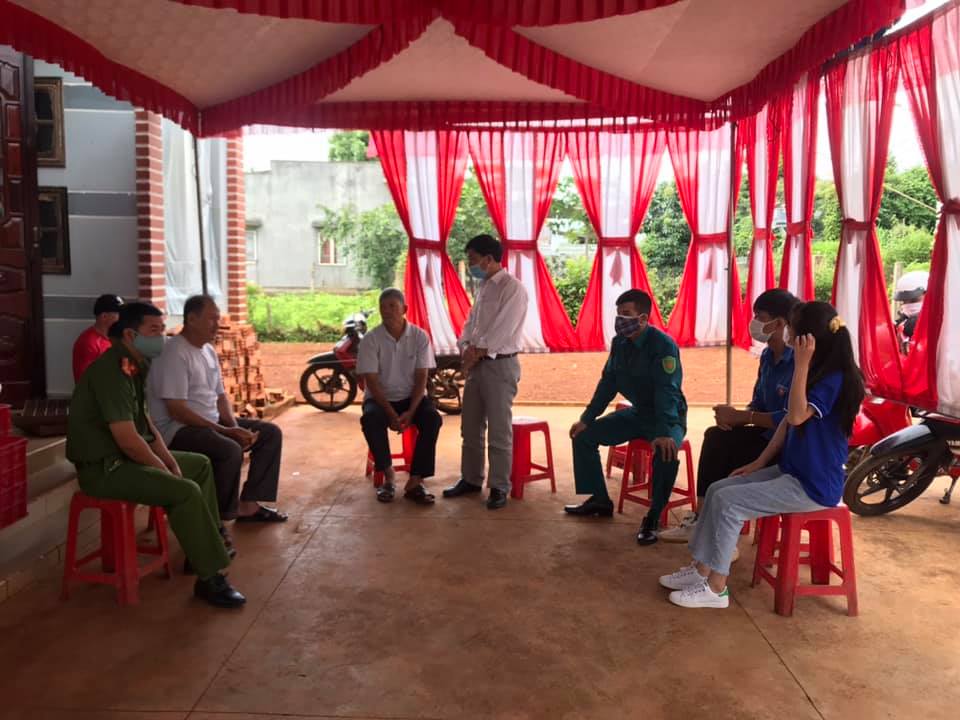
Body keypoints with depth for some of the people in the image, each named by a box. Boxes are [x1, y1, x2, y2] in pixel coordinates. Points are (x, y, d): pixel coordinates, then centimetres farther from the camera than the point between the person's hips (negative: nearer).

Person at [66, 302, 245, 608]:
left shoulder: (134, 366, 8)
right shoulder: (111, 371, -24)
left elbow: (144, 419, 14)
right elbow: (128, 440, -27)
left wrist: (169, 460, 3)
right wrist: (164, 469, -14)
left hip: (128, 456, 11)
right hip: (104, 467, -11)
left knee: (201, 465, 17)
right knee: (186, 491, -24)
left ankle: (205, 545, 22)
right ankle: (210, 578, -15)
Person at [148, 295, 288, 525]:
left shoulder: (209, 351, 11)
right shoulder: (175, 354, -17)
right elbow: (176, 411, -23)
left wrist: (235, 427, -5)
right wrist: (226, 430, -23)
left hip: (212, 422, 10)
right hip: (178, 428, -9)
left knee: (270, 433, 2)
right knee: (230, 450, -34)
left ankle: (248, 504, 2)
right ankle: (217, 517, -13)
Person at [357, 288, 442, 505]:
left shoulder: (420, 337, -5)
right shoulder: (370, 339, -8)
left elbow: (421, 377, -7)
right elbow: (371, 381, -12)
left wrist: (410, 411, -20)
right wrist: (390, 413, -22)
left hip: (412, 397, 1)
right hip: (380, 398, -1)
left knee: (433, 419, -29)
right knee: (370, 419, -33)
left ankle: (415, 482, -23)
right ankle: (388, 475, -14)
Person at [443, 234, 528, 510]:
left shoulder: (512, 288, -12)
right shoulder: (483, 287, 15)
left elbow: (502, 329, -19)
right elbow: (471, 322, 14)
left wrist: (477, 352, -12)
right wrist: (466, 348, -3)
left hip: (500, 365, -9)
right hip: (476, 364, 9)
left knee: (499, 430, -2)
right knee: (470, 427, 14)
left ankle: (499, 487, 8)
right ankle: (471, 479, 27)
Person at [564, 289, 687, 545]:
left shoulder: (663, 344, -22)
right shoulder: (619, 343, -1)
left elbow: (667, 390, -31)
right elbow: (607, 382, 6)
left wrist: (664, 432, -43)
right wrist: (586, 418, 1)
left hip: (668, 417, -7)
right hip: (637, 412, 7)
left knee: (666, 452, -37)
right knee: (583, 435, 0)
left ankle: (653, 517, -16)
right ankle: (600, 500, 14)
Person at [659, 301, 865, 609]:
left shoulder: (835, 379, -20)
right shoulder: (817, 373, 10)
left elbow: (797, 416, -33)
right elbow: (788, 421, 13)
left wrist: (802, 365, -32)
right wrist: (760, 462, 10)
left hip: (815, 486, -9)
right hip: (791, 471, 9)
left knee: (728, 502, -18)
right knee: (717, 489, 1)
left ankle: (716, 588, -6)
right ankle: (702, 569, 7)